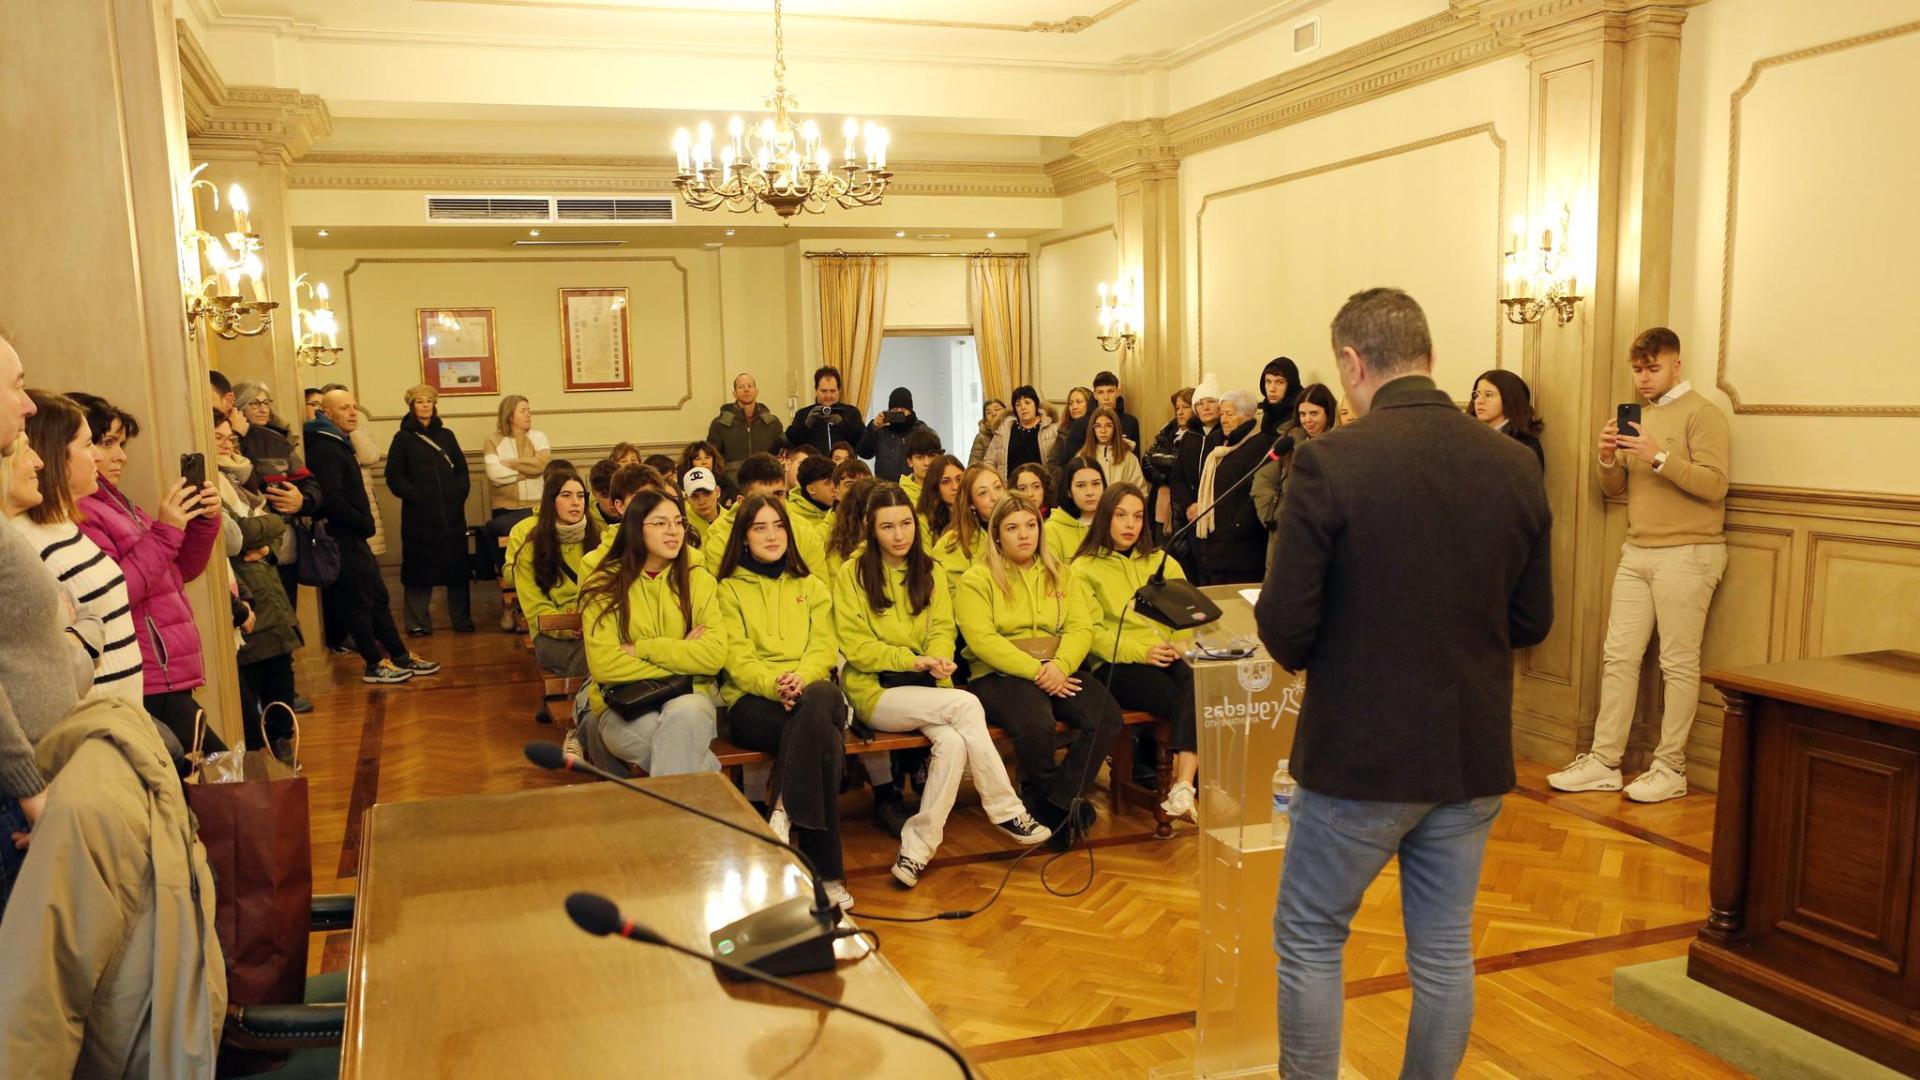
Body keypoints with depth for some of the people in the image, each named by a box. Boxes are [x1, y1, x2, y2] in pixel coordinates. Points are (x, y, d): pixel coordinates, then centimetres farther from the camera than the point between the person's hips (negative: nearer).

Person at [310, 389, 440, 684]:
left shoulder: (338, 445, 16)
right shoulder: (323, 449, -15)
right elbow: (332, 499, -24)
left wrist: (364, 524, 5)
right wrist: (365, 524, -14)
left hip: (354, 537, 10)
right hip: (342, 539, -10)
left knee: (378, 598, 13)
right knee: (358, 603, -2)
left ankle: (401, 656, 20)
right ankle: (375, 665, 6)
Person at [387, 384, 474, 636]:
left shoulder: (446, 435, 13)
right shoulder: (403, 438, 4)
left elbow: (462, 470, 12)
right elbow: (394, 477, -2)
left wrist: (459, 494, -3)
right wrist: (415, 495, -14)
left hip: (452, 513, 3)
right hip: (418, 515, -3)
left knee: (457, 565, 4)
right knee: (419, 568, -1)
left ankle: (462, 619, 12)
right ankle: (418, 622, 7)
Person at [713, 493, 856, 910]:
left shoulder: (812, 587, 23)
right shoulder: (731, 589, 15)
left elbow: (824, 647, 7)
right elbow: (736, 657, 1)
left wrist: (800, 679, -17)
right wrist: (772, 684, -22)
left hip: (812, 691, 2)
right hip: (751, 700, -2)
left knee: (816, 704, -40)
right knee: (821, 736, -37)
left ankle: (783, 813, -36)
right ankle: (826, 872, -35)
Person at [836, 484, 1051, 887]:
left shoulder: (928, 571, 13)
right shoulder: (852, 574, -3)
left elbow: (942, 629, 7)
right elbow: (855, 646, -6)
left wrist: (937, 658, -16)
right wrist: (911, 659, -18)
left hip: (925, 688, 4)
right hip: (875, 692, -4)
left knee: (953, 741, -29)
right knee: (966, 704, -28)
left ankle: (918, 847, -20)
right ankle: (1006, 811, -18)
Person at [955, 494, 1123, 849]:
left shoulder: (1059, 574, 19)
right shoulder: (976, 580, 4)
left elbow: (1081, 628, 6)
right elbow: (982, 640, -10)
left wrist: (1060, 665, -15)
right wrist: (1035, 670, -19)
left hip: (1057, 673, 5)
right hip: (999, 675, -4)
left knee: (1106, 717, -24)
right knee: (1035, 723, -35)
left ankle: (1057, 803, -11)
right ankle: (1056, 803, -6)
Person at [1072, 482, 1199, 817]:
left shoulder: (1164, 564, 27)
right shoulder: (1084, 569, 13)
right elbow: (1091, 631, -1)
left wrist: (1179, 644, -8)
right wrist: (1140, 651, -15)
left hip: (1169, 659, 3)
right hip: (1117, 664, -3)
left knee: (1197, 686, -34)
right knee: (1188, 702, -32)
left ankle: (1182, 789, -42)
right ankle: (1183, 783, -25)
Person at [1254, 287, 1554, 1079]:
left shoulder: (1329, 464, -17)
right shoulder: (1517, 467, -2)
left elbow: (1284, 628, -16)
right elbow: (1530, 623, 6)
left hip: (1359, 753, -4)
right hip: (1474, 754, 5)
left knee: (1309, 940, 13)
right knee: (1444, 953, 17)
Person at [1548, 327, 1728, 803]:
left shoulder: (1702, 414, -3)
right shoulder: (1638, 417, 18)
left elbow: (1714, 484, -14)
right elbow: (1615, 488, 16)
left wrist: (1659, 457, -23)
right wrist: (1608, 458, -5)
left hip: (1687, 553, -7)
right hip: (1636, 553, 7)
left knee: (1678, 663, -2)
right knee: (1619, 656, 4)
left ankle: (1670, 768, 5)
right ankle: (1604, 762, 7)